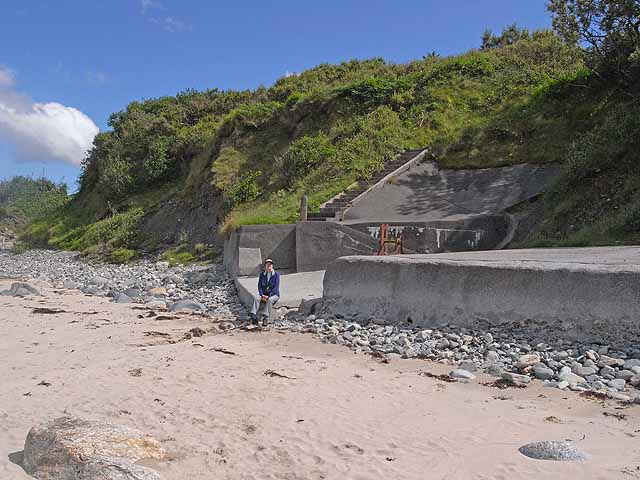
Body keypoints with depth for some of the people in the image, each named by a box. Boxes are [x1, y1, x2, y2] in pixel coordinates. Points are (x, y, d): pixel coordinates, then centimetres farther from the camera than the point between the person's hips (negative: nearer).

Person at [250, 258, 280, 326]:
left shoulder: (276, 275, -6)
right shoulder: (262, 274, 5)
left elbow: (276, 288, -12)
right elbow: (259, 286, 3)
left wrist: (268, 296, -21)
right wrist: (262, 295, -14)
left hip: (274, 294, -3)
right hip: (264, 294, 3)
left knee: (270, 300, -36)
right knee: (256, 298, -27)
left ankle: (266, 318, -44)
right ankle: (253, 316, -41)